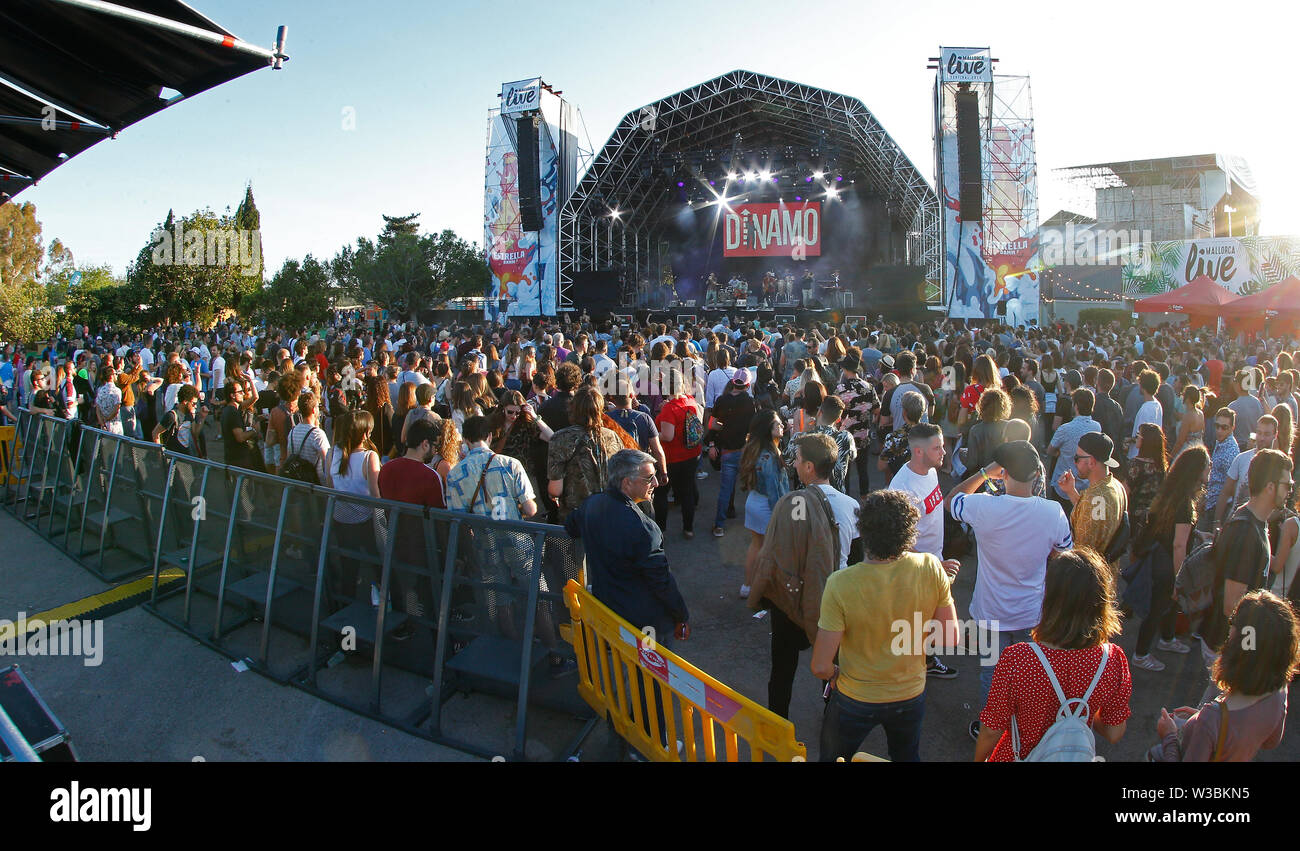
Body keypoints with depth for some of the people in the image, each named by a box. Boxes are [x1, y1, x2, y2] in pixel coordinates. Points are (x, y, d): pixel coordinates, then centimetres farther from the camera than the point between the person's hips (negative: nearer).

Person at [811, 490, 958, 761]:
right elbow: (950, 638, -9)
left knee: (833, 757, 26)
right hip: (911, 695, 3)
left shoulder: (840, 584, -30)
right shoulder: (931, 568, -22)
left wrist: (834, 673, -3)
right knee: (908, 756, 33)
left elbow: (821, 666, -25)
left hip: (856, 700, -3)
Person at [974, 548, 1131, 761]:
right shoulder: (1114, 660, -24)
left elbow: (991, 732, -20)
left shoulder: (1015, 660, -34)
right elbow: (1114, 734, -9)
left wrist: (979, 759, 0)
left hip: (1018, 757, -3)